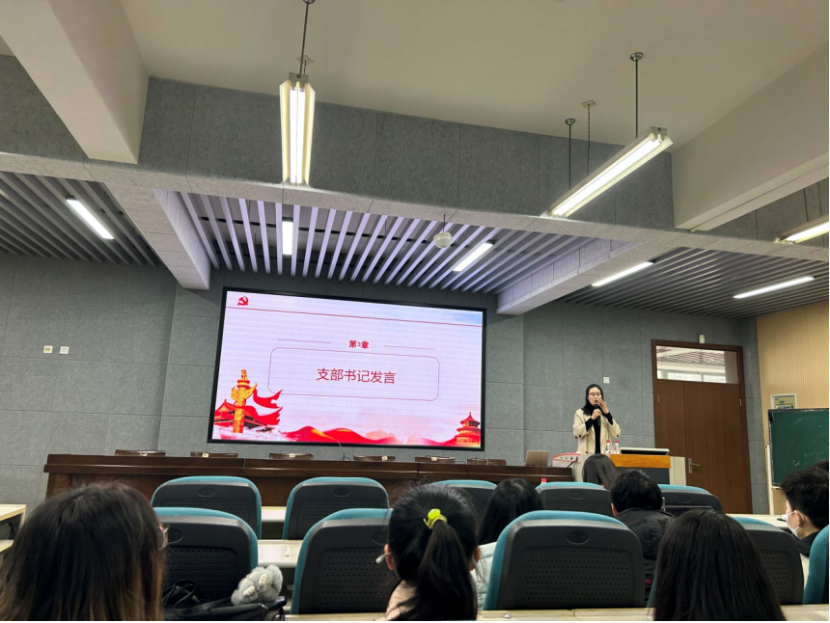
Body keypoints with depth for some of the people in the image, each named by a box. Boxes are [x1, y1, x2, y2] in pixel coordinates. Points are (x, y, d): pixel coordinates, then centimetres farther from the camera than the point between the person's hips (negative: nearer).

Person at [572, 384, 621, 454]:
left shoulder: (606, 413, 16)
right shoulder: (580, 413, 6)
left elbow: (616, 434, 3)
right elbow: (576, 433, -8)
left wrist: (607, 413, -3)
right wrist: (592, 418, -13)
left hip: (604, 454, 3)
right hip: (586, 454, -2)